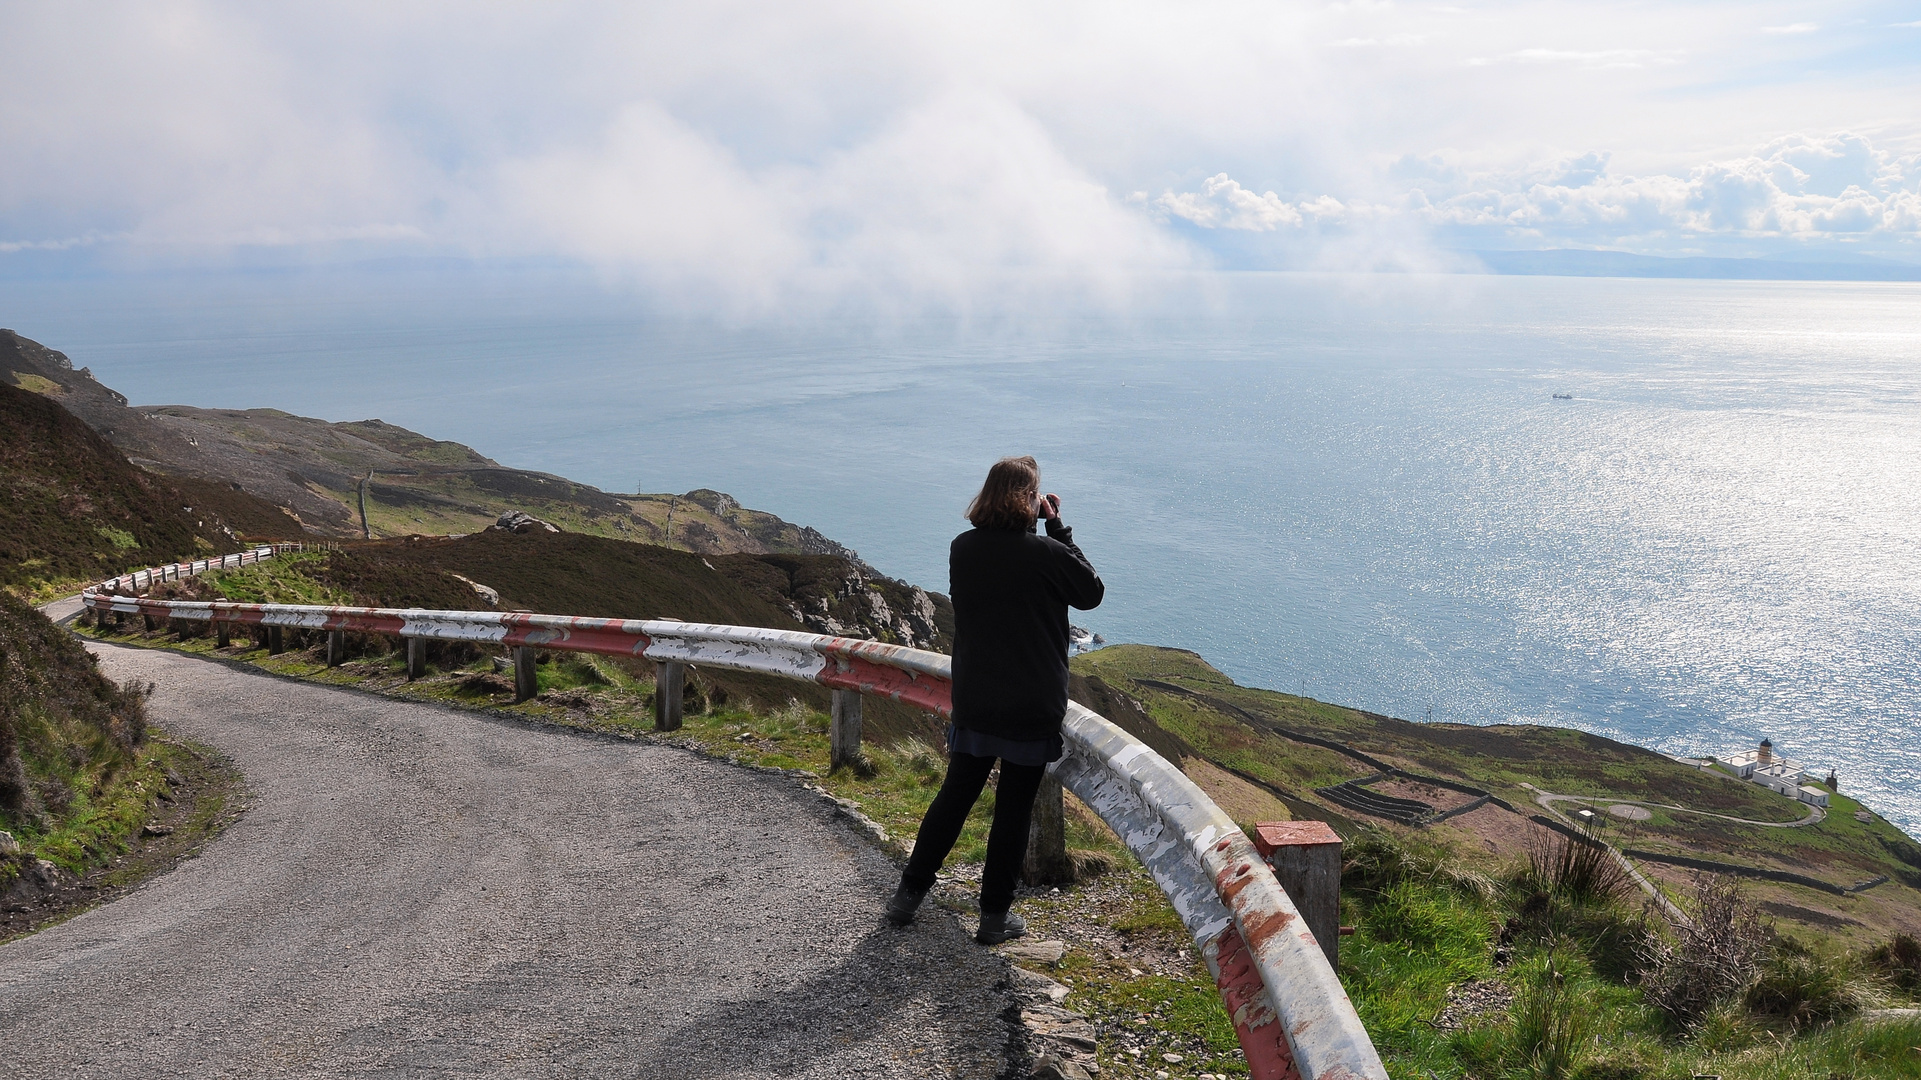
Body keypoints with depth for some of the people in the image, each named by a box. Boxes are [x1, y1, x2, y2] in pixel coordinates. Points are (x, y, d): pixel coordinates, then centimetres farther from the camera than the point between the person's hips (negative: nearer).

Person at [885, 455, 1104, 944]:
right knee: (1014, 809, 7)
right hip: (1033, 706, -4)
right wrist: (1059, 527, 2)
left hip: (973, 699, 4)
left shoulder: (962, 549, -2)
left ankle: (909, 894, 23)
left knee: (955, 795, 17)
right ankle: (995, 915, 16)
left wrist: (1049, 530, 11)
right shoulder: (1046, 554, -16)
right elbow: (1092, 592, 2)